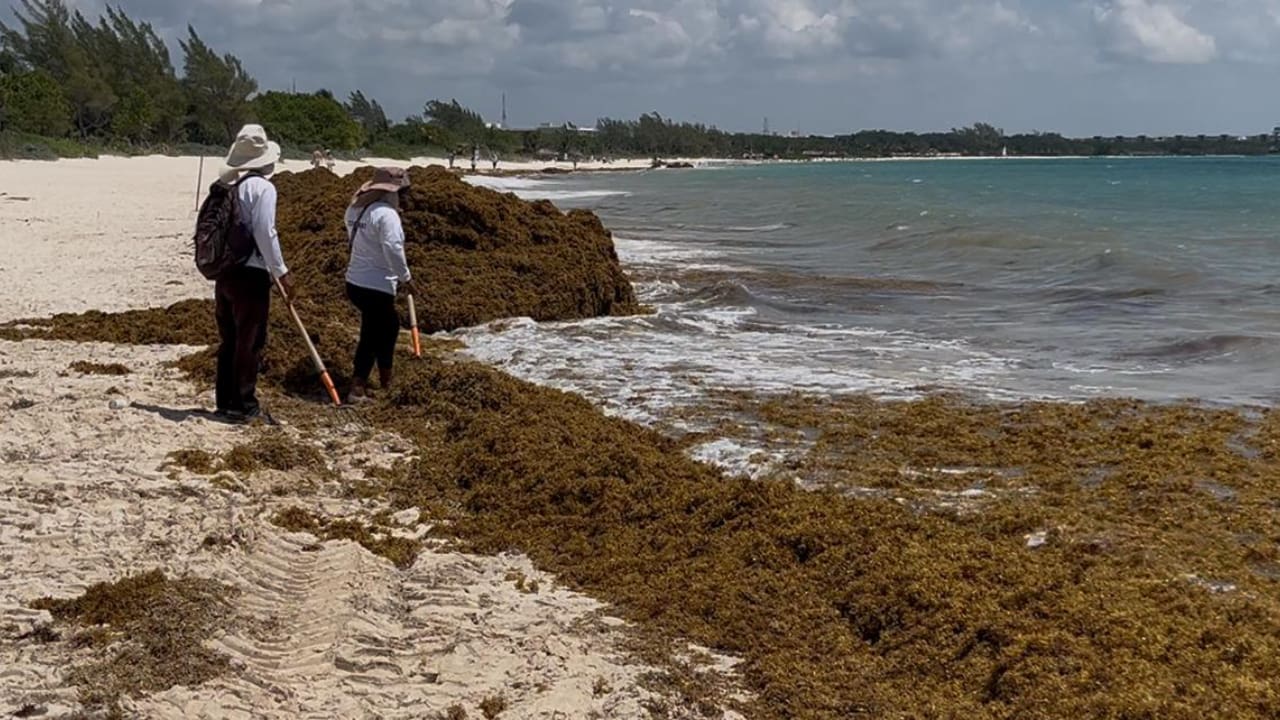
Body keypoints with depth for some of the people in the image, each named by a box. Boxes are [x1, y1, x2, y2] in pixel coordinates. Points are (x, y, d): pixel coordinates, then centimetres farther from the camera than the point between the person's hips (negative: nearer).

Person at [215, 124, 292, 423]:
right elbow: (265, 233, -18)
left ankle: (225, 401, 20)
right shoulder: (261, 187, -12)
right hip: (250, 275, -7)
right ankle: (244, 405, 3)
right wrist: (282, 272, -12)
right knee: (250, 342, 0)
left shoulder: (226, 186, 9)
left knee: (229, 340, 14)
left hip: (224, 272, 7)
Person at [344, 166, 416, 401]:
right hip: (376, 287, -9)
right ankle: (357, 389, 4)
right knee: (372, 336, 1)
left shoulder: (355, 208, 9)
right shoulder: (386, 213, -18)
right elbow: (393, 250, -23)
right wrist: (406, 278, -12)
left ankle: (386, 378, 33)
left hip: (355, 282, 9)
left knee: (389, 325, 25)